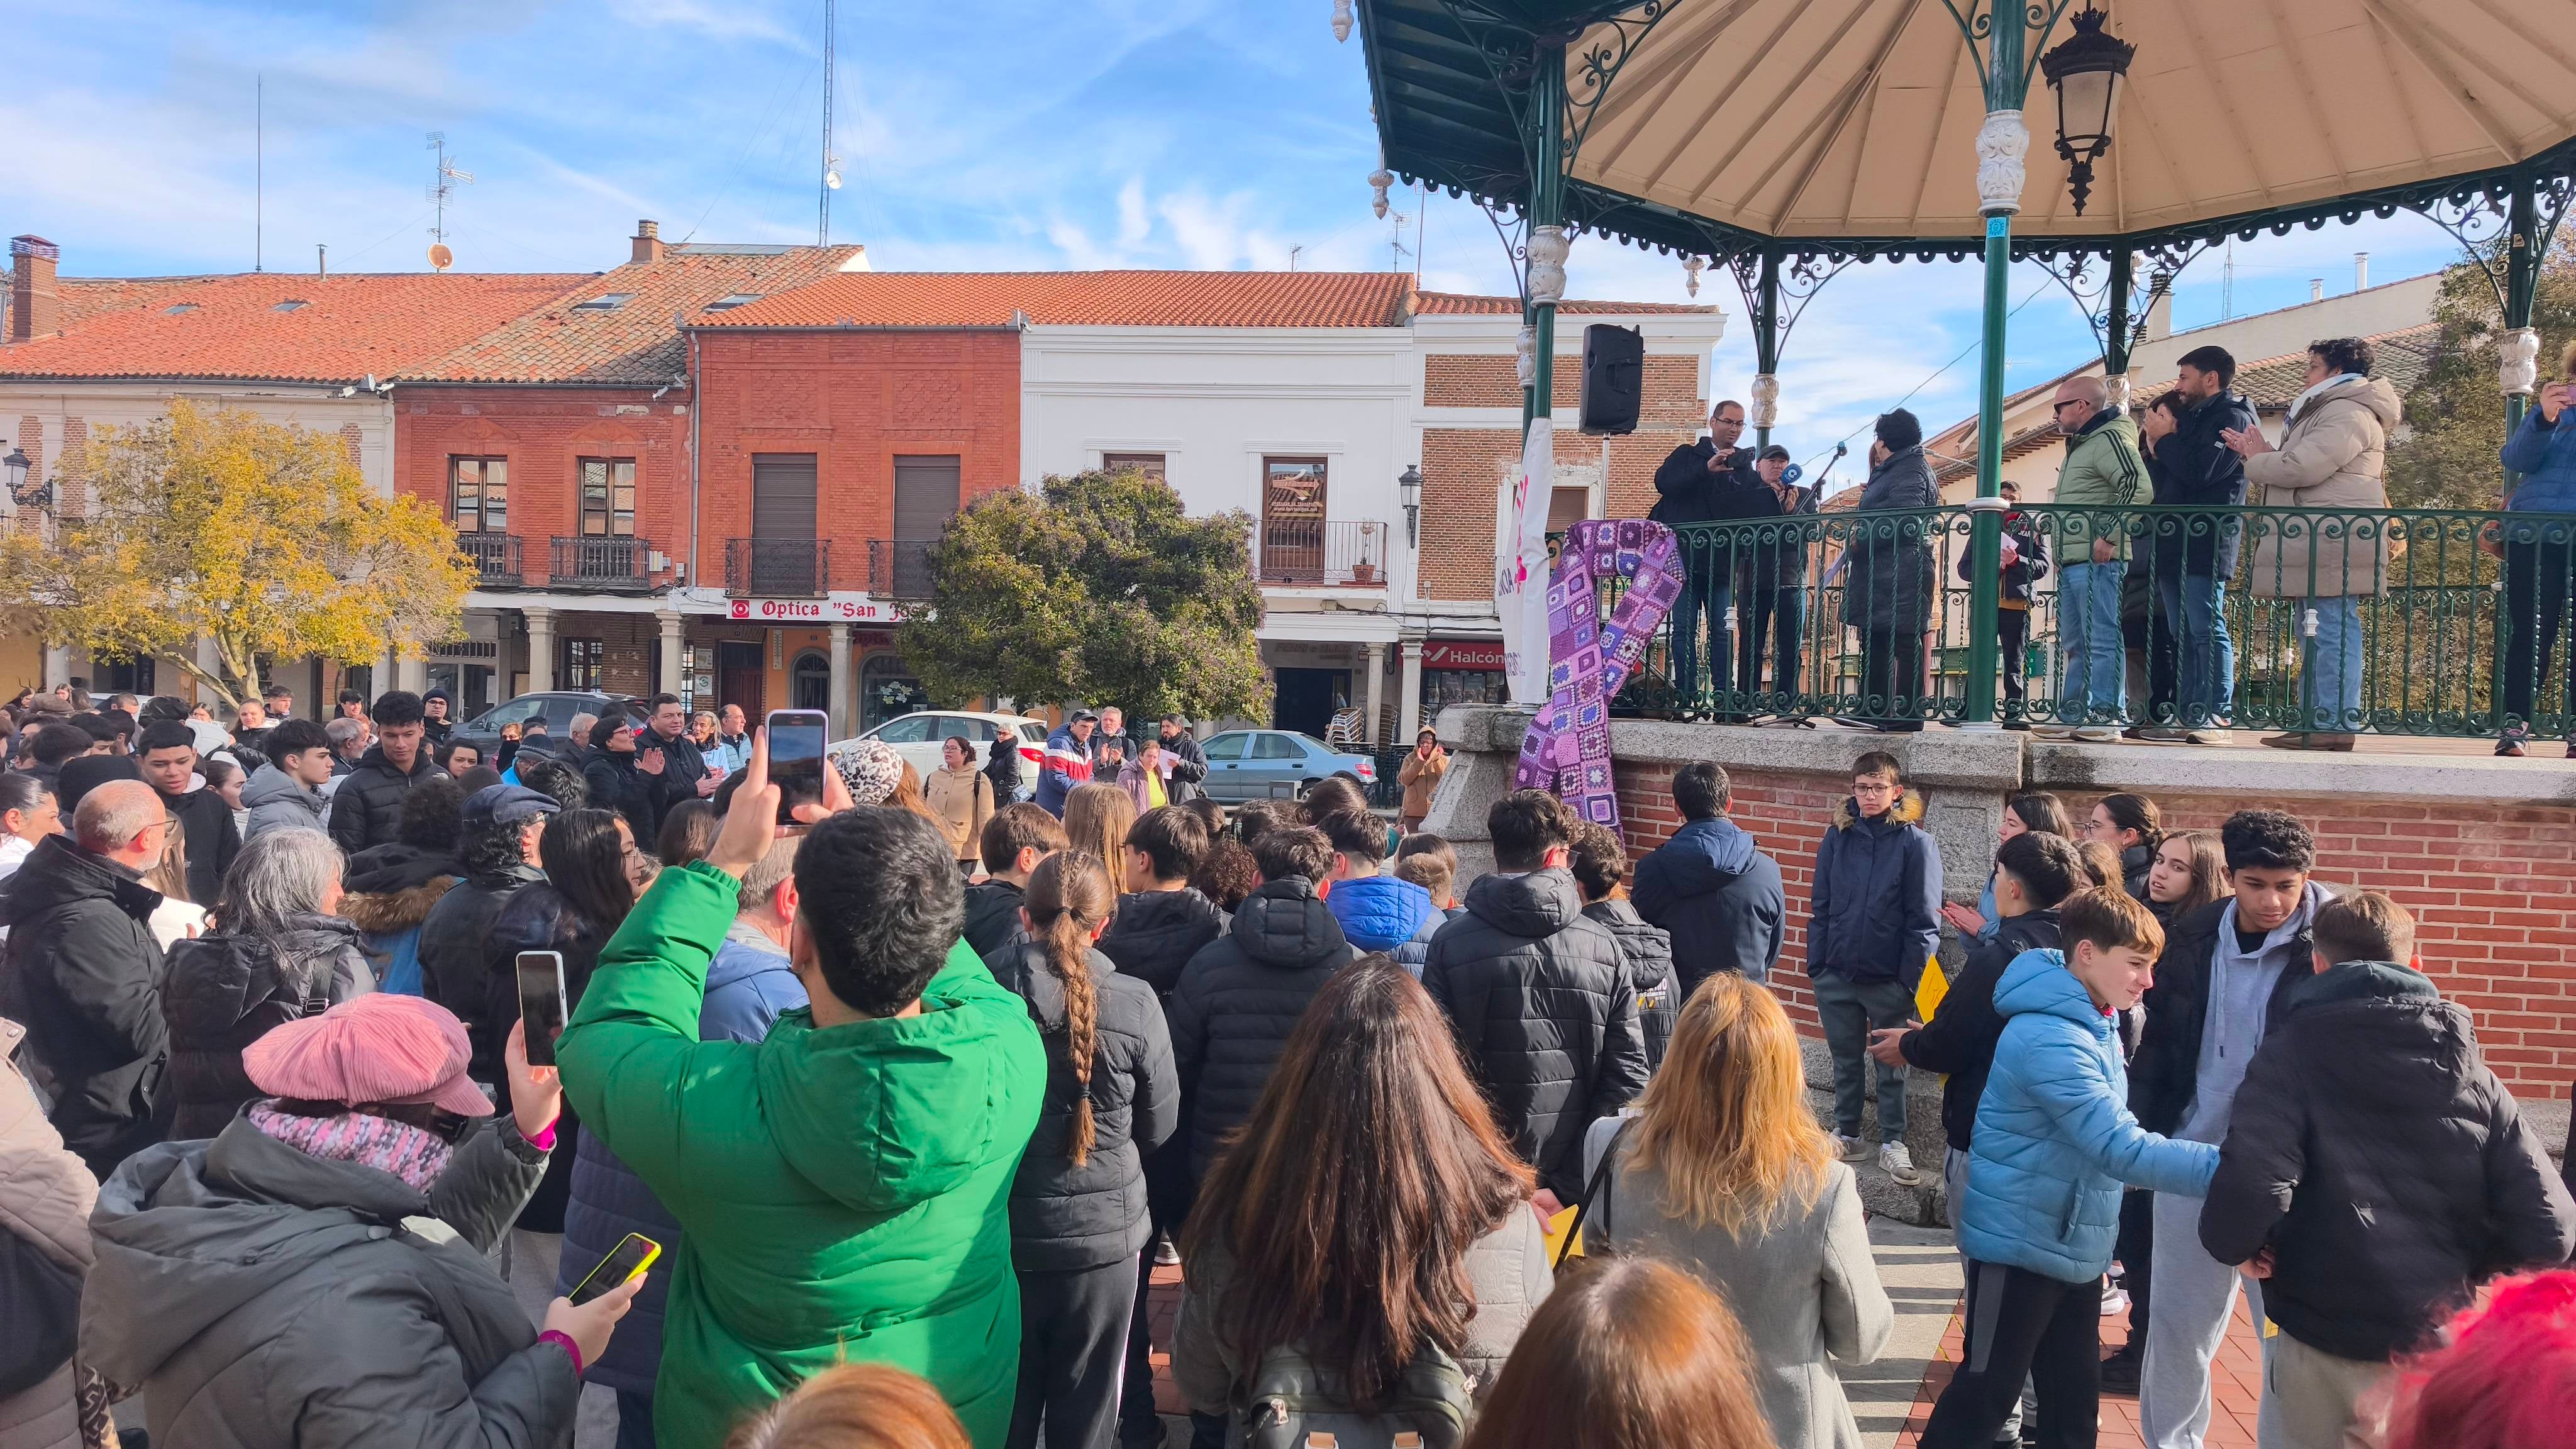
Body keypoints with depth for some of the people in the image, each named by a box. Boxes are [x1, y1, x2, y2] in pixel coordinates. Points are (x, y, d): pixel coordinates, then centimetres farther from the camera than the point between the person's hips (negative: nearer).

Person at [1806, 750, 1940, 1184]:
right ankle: (1846, 1135, 28)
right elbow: (1820, 906, 6)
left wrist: (1911, 978, -12)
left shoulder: (1916, 843, -7)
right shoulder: (1838, 836, 2)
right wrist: (1816, 964, 1)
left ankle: (1892, 1143, 23)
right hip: (1837, 974, 3)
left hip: (1889, 979, -3)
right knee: (1845, 1060, 15)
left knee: (1891, 1063, 10)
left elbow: (1924, 919, -8)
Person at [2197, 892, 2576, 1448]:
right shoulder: (2472, 1073, 0)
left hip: (2322, 1344, -3)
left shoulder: (2292, 1054, -12)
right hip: (2440, 1350, 3)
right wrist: (2467, 1267, 13)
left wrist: (2236, 1245, -5)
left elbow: (2248, 1194, -26)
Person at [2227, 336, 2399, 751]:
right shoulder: (2328, 410, 26)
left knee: (2332, 631, -12)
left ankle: (2334, 723, -12)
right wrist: (2261, 454, 15)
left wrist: (2257, 461, -2)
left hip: (2334, 543, -11)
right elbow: (2301, 472, 27)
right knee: (2318, 634, 10)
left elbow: (2303, 467, -20)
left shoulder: (2347, 412, -9)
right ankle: (2311, 721, 14)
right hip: (2319, 545, 11)